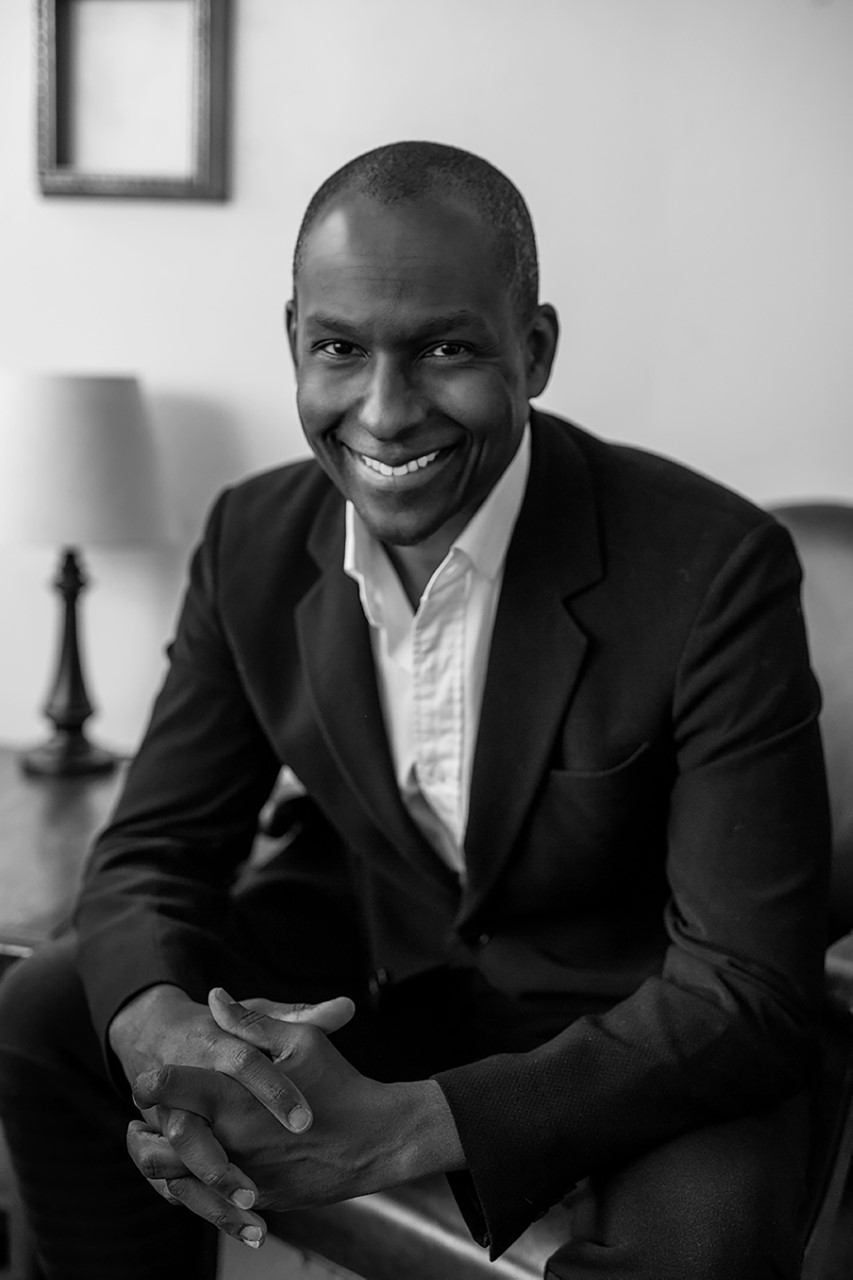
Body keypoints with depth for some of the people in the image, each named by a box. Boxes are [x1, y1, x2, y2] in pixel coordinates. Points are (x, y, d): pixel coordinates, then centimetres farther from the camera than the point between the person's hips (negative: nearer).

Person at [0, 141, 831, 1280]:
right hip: (362, 950, 4)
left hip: (624, 1004, -3)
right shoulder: (251, 541, -10)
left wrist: (398, 1130, -36)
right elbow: (155, 844, -5)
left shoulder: (716, 570, -27)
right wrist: (165, 1036, -30)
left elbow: (752, 986, -26)